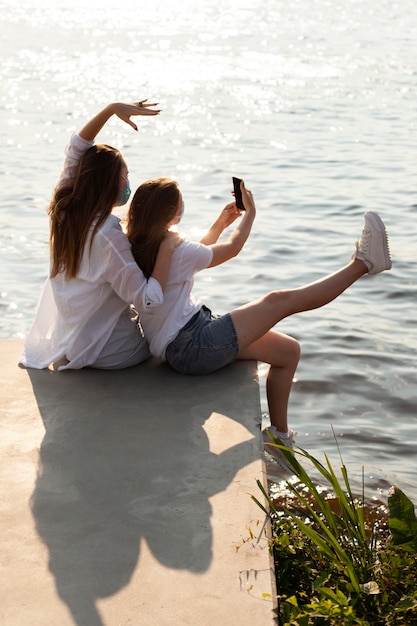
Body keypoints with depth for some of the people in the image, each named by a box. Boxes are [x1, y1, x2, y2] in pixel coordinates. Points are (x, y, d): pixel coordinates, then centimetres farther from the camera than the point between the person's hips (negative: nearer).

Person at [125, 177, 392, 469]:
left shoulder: (141, 247, 7)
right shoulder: (173, 251, -19)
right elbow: (233, 247, -2)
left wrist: (221, 221, 34)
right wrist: (250, 212, 15)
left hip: (182, 345, 10)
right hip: (192, 348, -10)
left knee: (289, 350, 13)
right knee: (281, 300, -14)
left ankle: (279, 435, 21)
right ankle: (362, 263, -6)